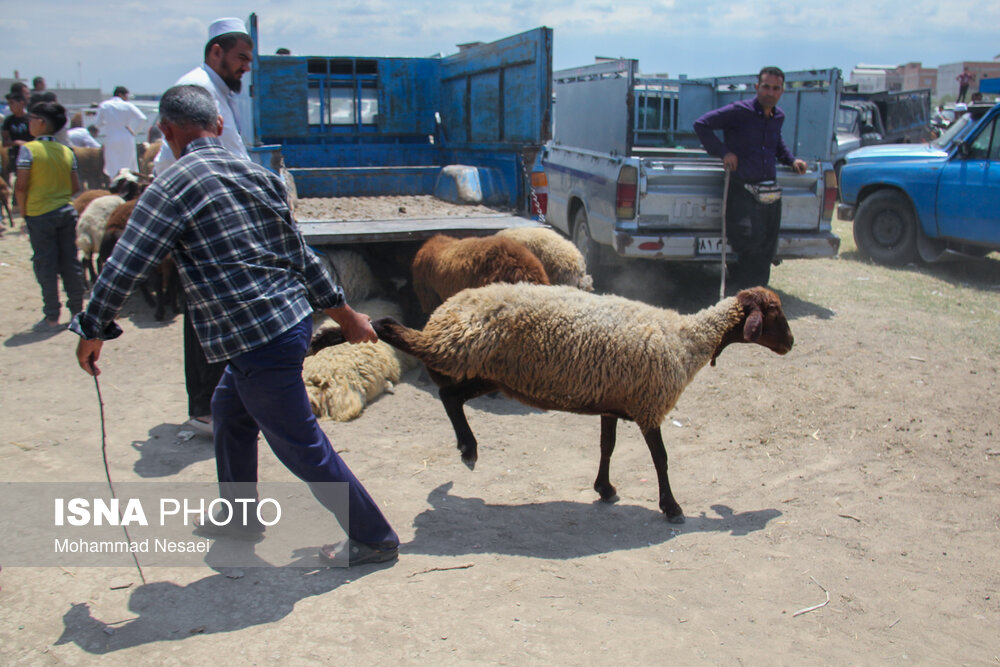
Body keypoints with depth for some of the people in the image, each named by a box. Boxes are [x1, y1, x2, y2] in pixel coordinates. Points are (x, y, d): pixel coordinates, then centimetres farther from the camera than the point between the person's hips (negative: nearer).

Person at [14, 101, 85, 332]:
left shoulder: (28, 150, -10)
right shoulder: (66, 151, 5)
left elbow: (20, 187, -13)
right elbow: (75, 187, 6)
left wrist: (24, 211, 0)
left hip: (40, 215, -4)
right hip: (66, 212, 5)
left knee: (46, 266, 1)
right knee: (71, 263, 10)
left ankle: (52, 318, 4)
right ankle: (77, 311, 16)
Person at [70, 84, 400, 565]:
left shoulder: (173, 186, -10)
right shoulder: (259, 176, 11)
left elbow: (123, 267, -12)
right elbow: (302, 257, 15)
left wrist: (92, 332, 2)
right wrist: (344, 313, 21)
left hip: (258, 341, -8)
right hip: (293, 319, 9)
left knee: (301, 446, 3)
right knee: (229, 409, 27)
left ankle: (375, 539, 14)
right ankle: (238, 516, 42)